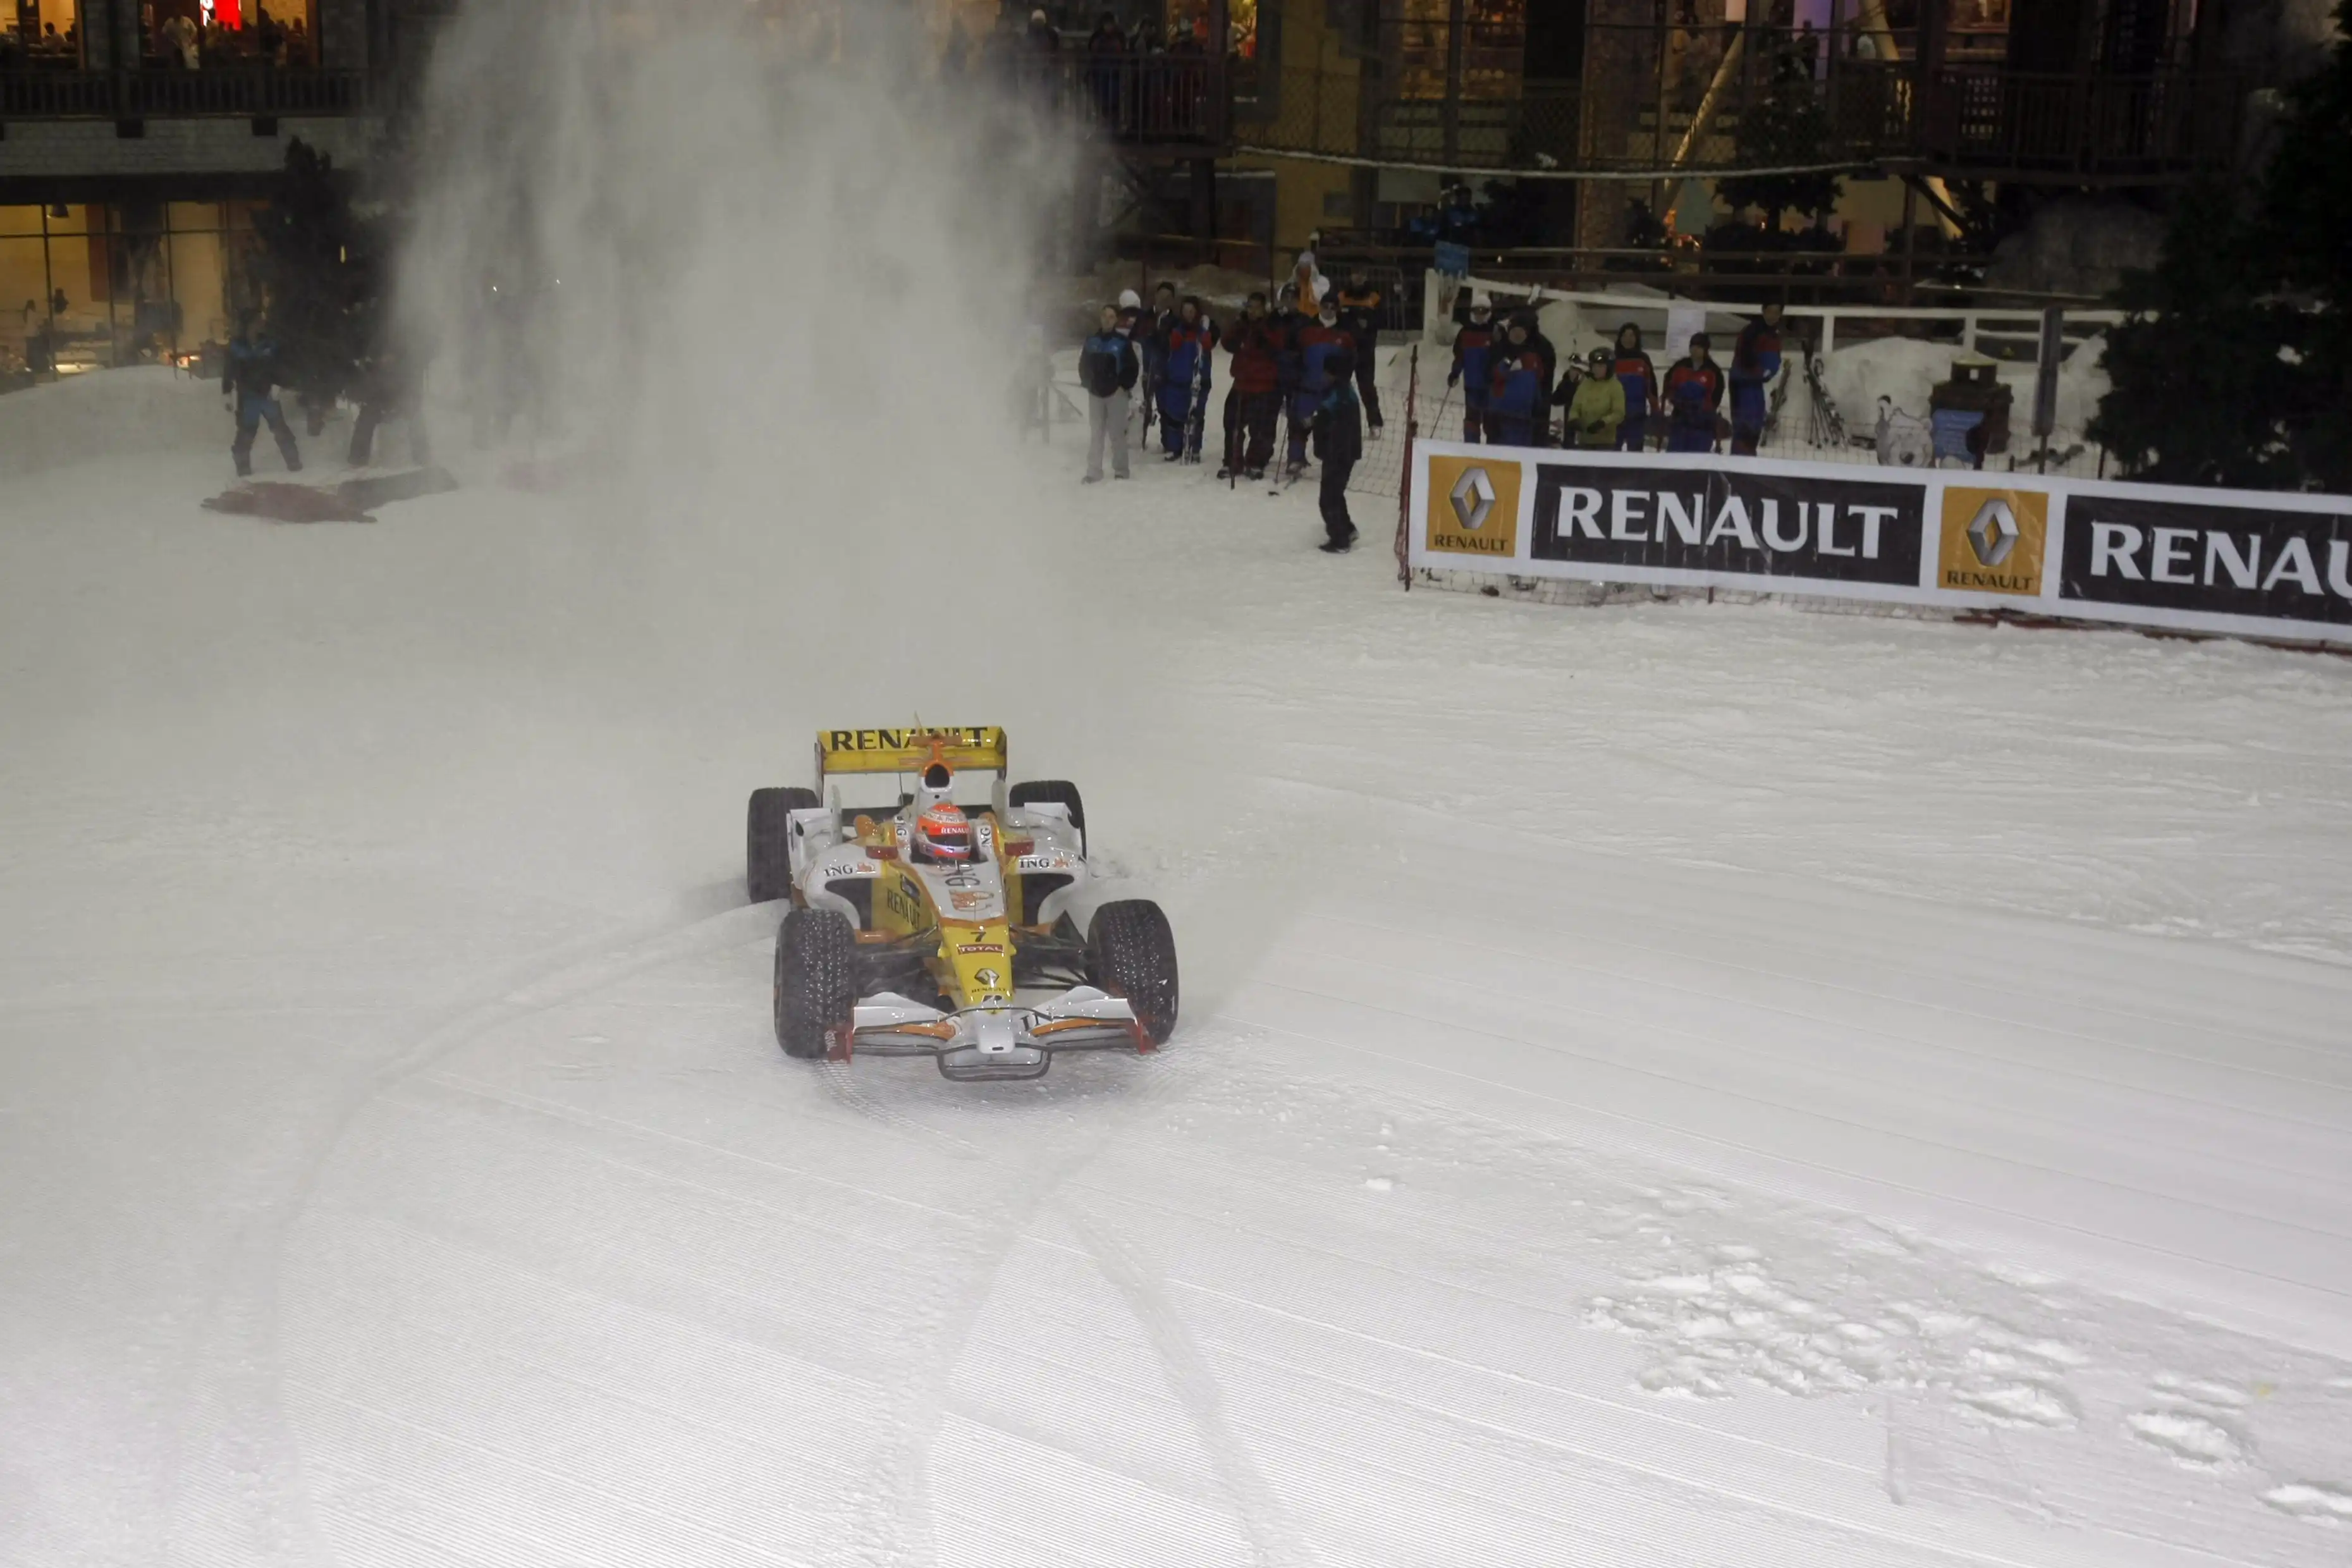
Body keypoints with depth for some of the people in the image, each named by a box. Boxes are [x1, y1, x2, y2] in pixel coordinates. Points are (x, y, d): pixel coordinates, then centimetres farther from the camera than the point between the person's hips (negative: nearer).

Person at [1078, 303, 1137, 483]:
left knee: (1117, 434, -3)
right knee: (1095, 434, 5)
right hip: (1095, 393, 3)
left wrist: (1124, 386, -8)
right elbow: (1083, 365, 14)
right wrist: (1089, 384, 4)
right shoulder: (1092, 341, 7)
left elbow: (1133, 367, -2)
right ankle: (1093, 472, 9)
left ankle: (1121, 471, 2)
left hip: (1116, 393, -3)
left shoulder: (1122, 342, -3)